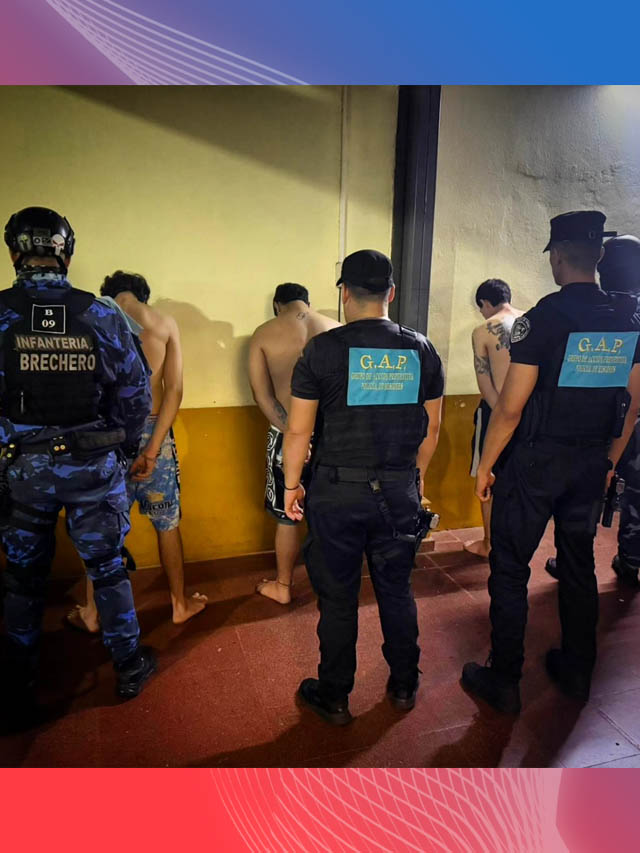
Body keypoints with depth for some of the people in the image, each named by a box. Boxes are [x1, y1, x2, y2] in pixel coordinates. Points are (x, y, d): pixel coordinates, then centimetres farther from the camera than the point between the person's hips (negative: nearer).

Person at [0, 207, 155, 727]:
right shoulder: (101, 316, -8)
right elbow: (135, 393, -4)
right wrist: (122, 446, 11)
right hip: (93, 465, 0)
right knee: (108, 567, 16)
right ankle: (129, 668, 30)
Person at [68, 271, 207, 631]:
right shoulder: (166, 323, -1)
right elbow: (174, 390, -9)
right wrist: (152, 449, -12)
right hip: (153, 430, 0)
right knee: (167, 523, 14)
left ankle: (92, 613, 30)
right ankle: (180, 604, 28)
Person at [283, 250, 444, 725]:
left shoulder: (325, 348, -10)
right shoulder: (421, 350, 0)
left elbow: (299, 429, -8)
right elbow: (432, 427, 8)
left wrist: (292, 484, 5)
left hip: (337, 493, -3)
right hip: (400, 492, 3)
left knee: (338, 599, 12)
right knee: (397, 591, 20)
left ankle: (334, 698, 29)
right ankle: (404, 686, 37)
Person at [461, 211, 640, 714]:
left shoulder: (543, 318, -15)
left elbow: (510, 408, -16)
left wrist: (486, 465, -5)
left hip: (534, 462, -6)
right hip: (591, 464, 6)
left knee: (510, 566, 6)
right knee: (579, 563, 19)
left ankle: (505, 681, 18)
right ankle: (578, 671, 34)